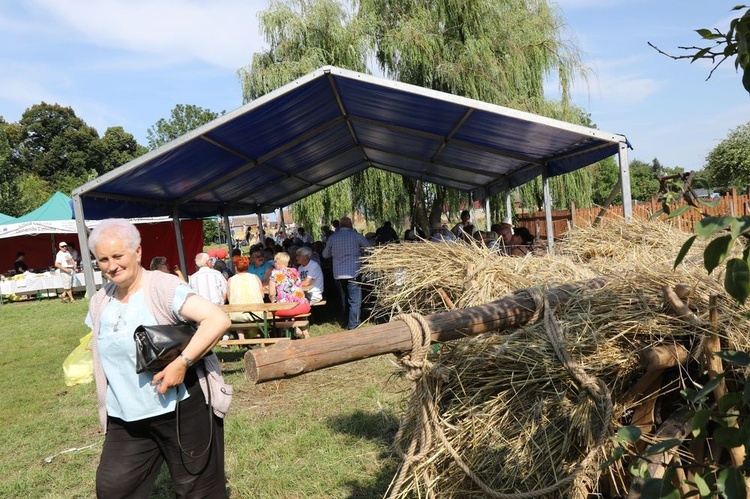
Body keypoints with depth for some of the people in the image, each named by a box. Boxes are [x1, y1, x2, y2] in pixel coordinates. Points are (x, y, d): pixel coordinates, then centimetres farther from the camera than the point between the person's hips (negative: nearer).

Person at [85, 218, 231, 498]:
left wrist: (182, 363, -31)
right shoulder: (100, 302, 6)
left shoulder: (162, 287, -16)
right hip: (124, 418, 6)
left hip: (180, 409, -6)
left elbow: (218, 320, -28)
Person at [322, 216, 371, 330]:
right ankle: (353, 326, -5)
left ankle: (346, 323, 27)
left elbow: (325, 255, 17)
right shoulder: (356, 236, -5)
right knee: (355, 301, -1)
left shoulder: (332, 238, 5)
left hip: (338, 274, 4)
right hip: (353, 273, -4)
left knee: (344, 299, 17)